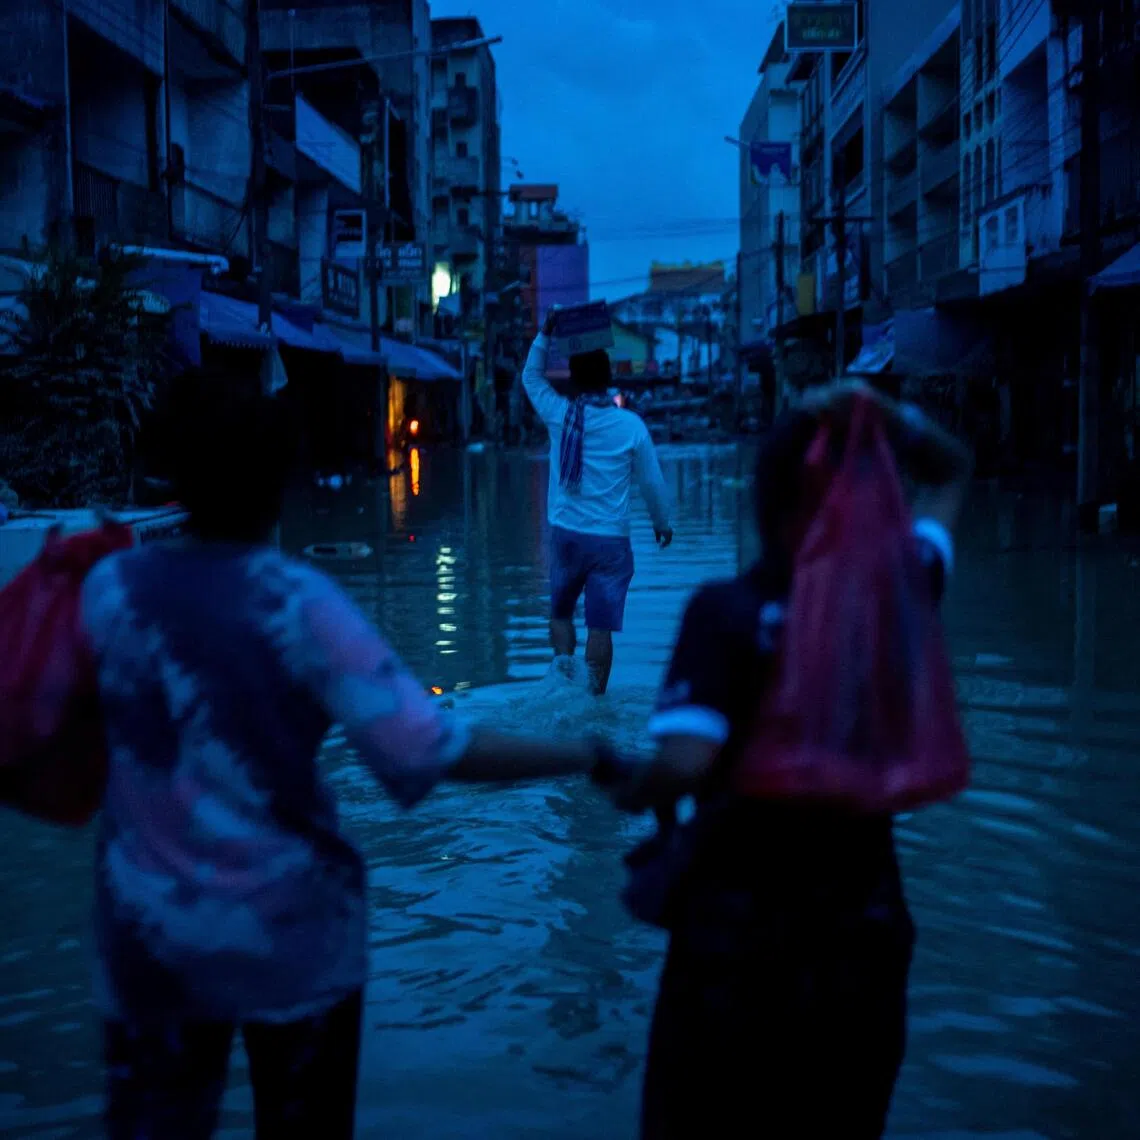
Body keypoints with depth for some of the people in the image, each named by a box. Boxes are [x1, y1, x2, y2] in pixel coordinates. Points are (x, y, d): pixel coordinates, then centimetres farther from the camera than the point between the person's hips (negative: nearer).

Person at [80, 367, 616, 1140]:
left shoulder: (111, 587, -6)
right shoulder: (299, 603, -15)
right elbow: (429, 751, -21)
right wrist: (592, 757, -14)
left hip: (149, 931, 2)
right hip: (289, 930, -2)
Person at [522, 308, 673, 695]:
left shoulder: (560, 416, -2)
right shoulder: (631, 425, -5)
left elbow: (532, 376, 18)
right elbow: (652, 482, 5)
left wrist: (545, 334, 17)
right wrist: (662, 522, 20)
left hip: (566, 534, 2)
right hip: (611, 539, -1)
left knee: (560, 613, 20)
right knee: (601, 626, 0)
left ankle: (563, 663, -1)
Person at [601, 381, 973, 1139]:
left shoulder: (728, 611, -16)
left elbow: (687, 763, -28)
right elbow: (952, 473, 13)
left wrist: (631, 791, -7)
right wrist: (882, 416, -4)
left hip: (739, 928, -4)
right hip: (866, 926, 4)